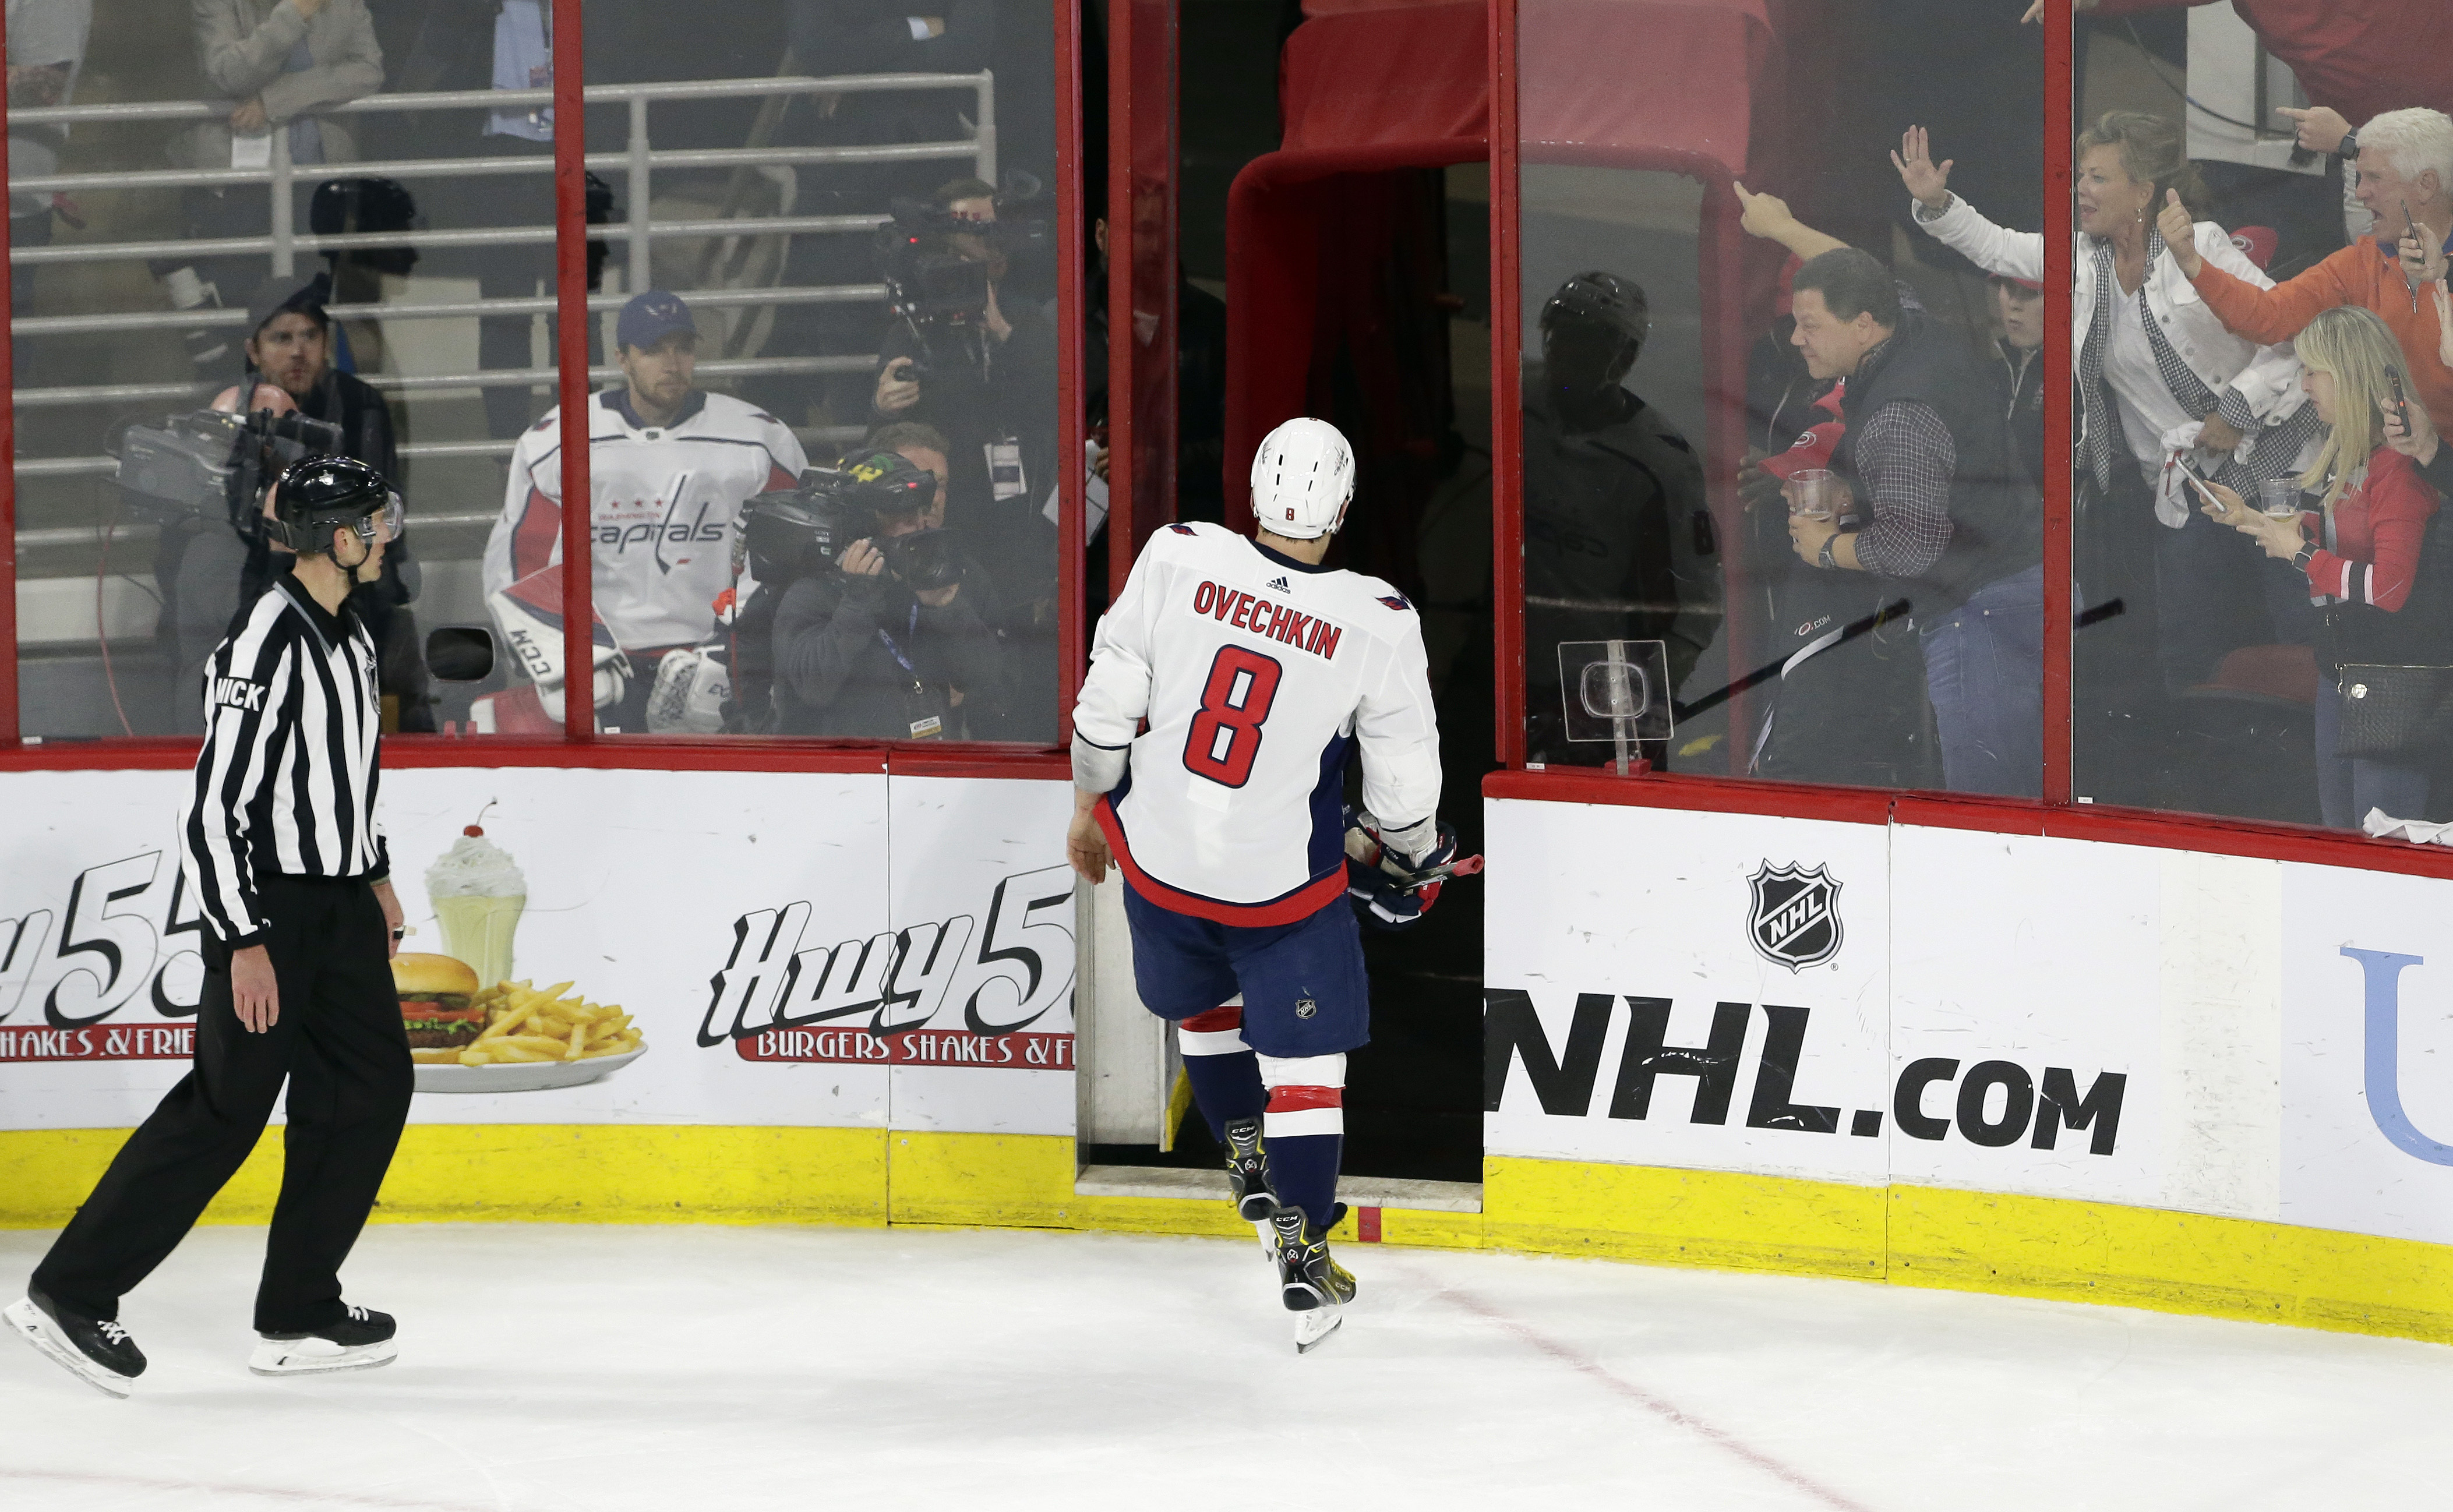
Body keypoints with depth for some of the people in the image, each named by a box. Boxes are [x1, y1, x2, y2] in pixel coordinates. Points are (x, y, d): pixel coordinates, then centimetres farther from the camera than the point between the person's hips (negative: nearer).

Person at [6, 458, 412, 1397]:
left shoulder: (348, 634, 9)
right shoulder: (267, 646, -21)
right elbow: (216, 805, -23)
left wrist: (376, 876, 25)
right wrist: (246, 942, -24)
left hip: (337, 899, 10)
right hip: (268, 905, -9)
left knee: (371, 1089, 7)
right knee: (228, 1107, -7)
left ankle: (301, 1316, 13)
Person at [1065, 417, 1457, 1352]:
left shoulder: (1179, 558, -15)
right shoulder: (1377, 625, -17)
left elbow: (1109, 700, -7)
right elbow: (1404, 782, -6)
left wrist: (1089, 804, 10)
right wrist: (1415, 853, 16)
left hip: (1158, 855, 2)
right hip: (1282, 884, -2)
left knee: (1202, 1007, 29)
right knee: (1303, 1059, 8)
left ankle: (1247, 1158, 42)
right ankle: (1302, 1258, 4)